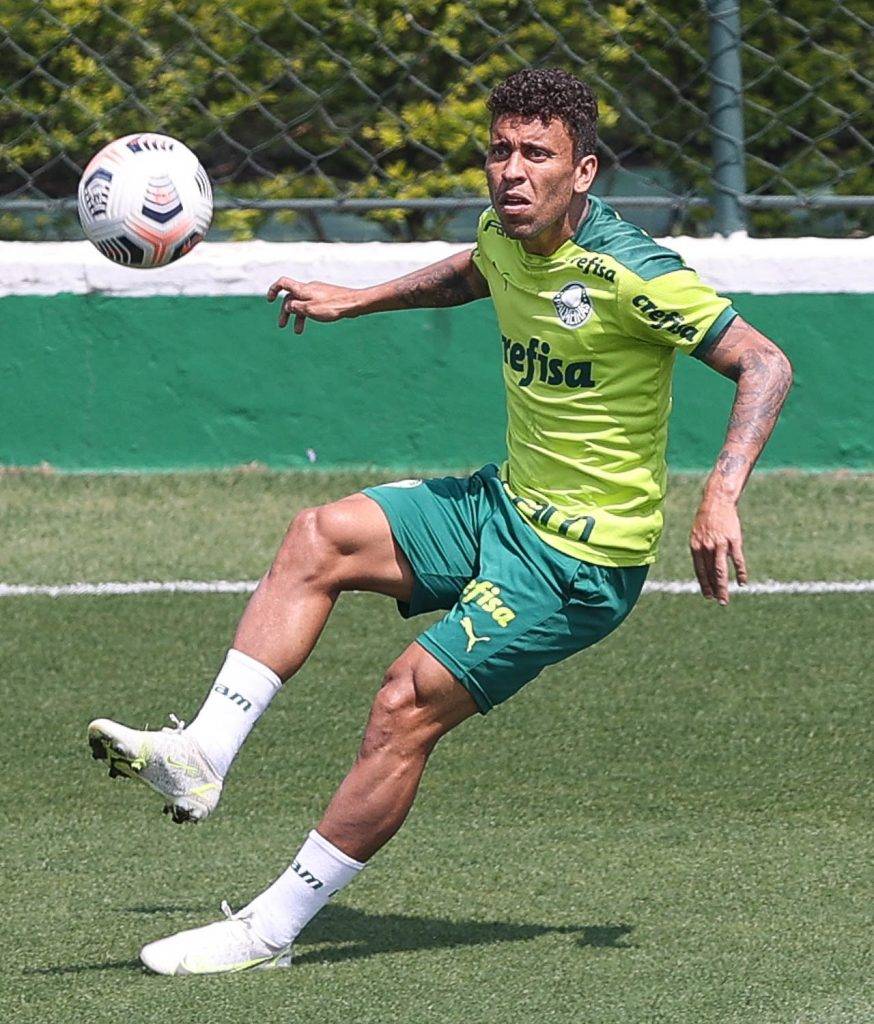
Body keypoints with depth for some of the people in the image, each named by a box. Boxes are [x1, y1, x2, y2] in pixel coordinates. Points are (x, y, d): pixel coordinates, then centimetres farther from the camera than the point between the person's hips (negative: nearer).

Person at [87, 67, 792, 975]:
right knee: (318, 539, -1)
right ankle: (202, 757, -6)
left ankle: (271, 930, -5)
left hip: (582, 559, -9)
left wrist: (719, 497, -34)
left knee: (405, 705, -14)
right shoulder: (505, 238, 1)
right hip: (508, 503, 9)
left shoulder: (629, 273, -23)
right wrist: (356, 301, 28)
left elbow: (766, 365, -22)